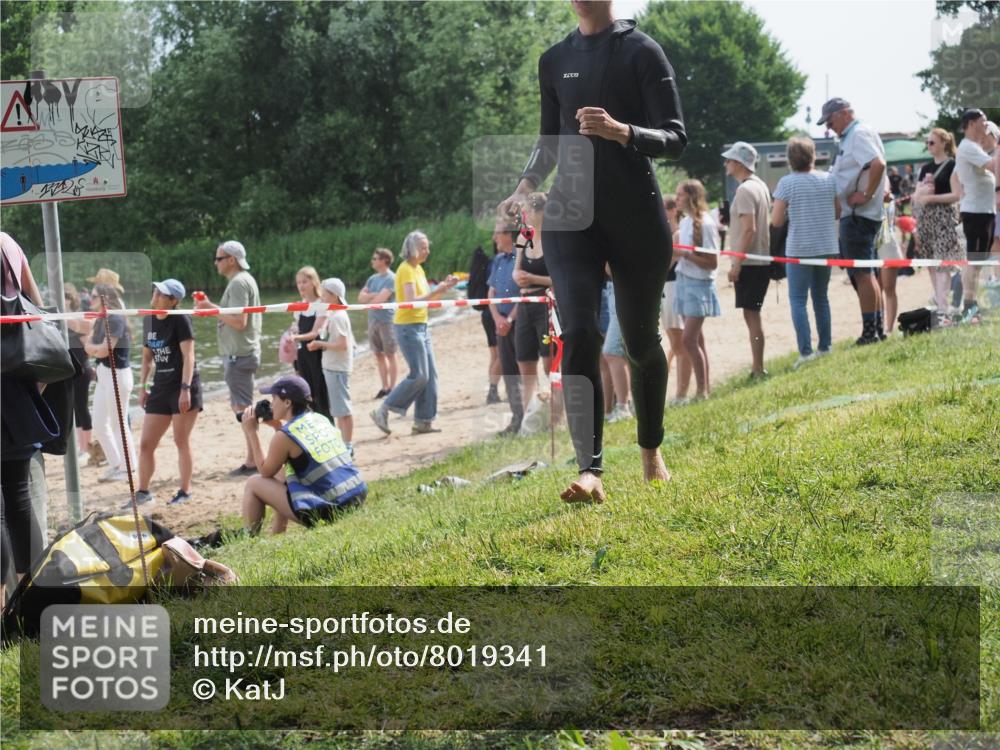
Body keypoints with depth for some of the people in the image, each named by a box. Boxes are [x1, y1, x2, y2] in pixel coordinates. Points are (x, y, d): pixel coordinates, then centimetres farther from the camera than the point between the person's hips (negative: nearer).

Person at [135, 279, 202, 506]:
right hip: (161, 388, 7)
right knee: (146, 443, 4)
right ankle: (143, 491, 13)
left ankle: (185, 491, 12)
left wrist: (185, 389, -22)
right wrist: (143, 386, 13)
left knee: (181, 441, 0)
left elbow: (188, 355, -15)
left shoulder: (180, 319, -10)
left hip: (184, 387, -7)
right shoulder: (149, 321, 11)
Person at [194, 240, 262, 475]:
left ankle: (253, 461, -6)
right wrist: (210, 307, 12)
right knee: (241, 407, 16)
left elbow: (239, 321, -22)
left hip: (239, 355, -11)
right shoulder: (245, 280, 17)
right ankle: (253, 458, 20)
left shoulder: (238, 283, -15)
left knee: (243, 407, -8)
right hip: (242, 352, 11)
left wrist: (212, 308, -14)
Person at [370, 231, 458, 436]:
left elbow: (427, 298, 18)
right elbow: (411, 301, -22)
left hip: (421, 326, 9)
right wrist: (437, 291, -21)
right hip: (408, 327, -9)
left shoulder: (419, 269, 16)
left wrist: (445, 286, 5)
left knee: (429, 375, 7)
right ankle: (382, 412, -5)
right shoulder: (406, 269, -13)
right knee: (419, 375, -12)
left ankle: (423, 421, 11)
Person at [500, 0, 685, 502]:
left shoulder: (642, 51, -3)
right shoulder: (555, 61, 11)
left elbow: (675, 137, -9)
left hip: (636, 216, -3)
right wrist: (527, 185, 4)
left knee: (641, 339, 8)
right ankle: (590, 471, -20)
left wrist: (620, 131, -27)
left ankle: (651, 451, 32)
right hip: (570, 215, 3)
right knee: (578, 335, -15)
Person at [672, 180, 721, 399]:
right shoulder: (684, 222, 9)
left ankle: (702, 389, -5)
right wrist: (673, 251, 0)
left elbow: (712, 263, -16)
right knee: (696, 340, 11)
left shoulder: (704, 224, -14)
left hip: (699, 284, -8)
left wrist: (685, 254, -22)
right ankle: (706, 387, 17)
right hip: (683, 281, 8)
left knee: (689, 339, -12)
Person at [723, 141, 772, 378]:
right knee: (753, 315, 13)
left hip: (749, 263, -10)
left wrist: (736, 264, -20)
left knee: (751, 315, -8)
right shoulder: (760, 185, 16)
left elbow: (749, 229, -21)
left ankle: (758, 370, -8)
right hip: (761, 260, 10)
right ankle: (757, 368, 16)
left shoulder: (745, 190, -14)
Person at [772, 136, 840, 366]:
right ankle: (825, 347, 20)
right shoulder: (828, 179, 3)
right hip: (827, 248, 5)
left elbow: (776, 220, -9)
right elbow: (838, 212, 12)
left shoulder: (787, 183, -9)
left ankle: (806, 351, -12)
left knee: (798, 300, -1)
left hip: (799, 250, -4)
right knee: (821, 297, 17)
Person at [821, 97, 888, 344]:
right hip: (853, 214, 11)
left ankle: (870, 331, -5)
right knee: (864, 274, 14)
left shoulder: (859, 134, -13)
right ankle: (878, 329, 19)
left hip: (858, 215, -11)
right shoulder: (851, 136, 18)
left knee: (862, 274, -8)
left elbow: (878, 164, -28)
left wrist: (867, 195, -23)